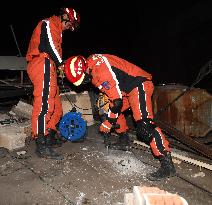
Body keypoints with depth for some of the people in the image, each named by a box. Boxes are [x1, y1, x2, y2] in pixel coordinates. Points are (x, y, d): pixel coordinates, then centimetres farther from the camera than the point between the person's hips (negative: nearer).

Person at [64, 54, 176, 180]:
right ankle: (124, 139, 38)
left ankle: (167, 164, -26)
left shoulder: (102, 70, -26)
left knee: (144, 125, -24)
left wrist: (108, 122, -12)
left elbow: (117, 100, -23)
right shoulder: (90, 65, 5)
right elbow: (105, 88, 18)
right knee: (114, 111, 20)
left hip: (139, 85, -11)